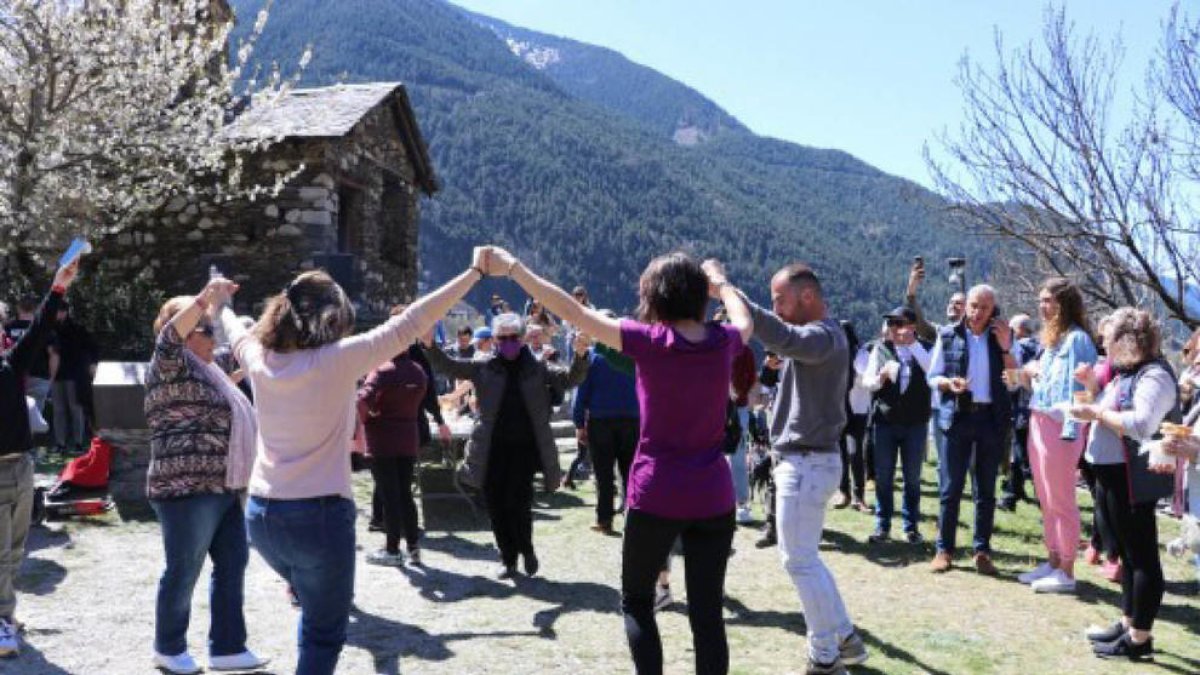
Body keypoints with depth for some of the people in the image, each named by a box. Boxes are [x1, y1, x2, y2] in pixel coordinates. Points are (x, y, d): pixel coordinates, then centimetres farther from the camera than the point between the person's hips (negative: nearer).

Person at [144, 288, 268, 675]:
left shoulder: (208, 370, 19)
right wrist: (205, 299, -40)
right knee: (184, 572, 3)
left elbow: (237, 363, 38)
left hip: (223, 488, 9)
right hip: (187, 488, -9)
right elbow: (170, 336, -28)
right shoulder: (171, 366, -9)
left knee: (233, 564, 10)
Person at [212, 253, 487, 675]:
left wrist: (222, 302, 47)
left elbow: (236, 331, 24)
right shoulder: (339, 359, -14)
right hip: (319, 515, -6)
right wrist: (475, 272, -10)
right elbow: (410, 324, -14)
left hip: (262, 514, 6)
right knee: (324, 634, 8)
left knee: (314, 613, 30)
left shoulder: (260, 360, 1)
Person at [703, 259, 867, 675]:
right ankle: (845, 638, 28)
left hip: (807, 463, -11)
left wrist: (725, 286, -40)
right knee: (806, 558, 19)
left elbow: (781, 337, -40)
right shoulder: (819, 335, 15)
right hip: (808, 460, 11)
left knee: (799, 561, -1)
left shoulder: (822, 335, -19)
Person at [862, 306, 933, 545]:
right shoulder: (881, 348, 3)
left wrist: (913, 343, -20)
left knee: (912, 477, 6)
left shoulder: (923, 349, 1)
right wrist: (881, 376, -21)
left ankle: (911, 526, 16)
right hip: (885, 420, 1)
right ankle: (882, 525, 14)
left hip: (916, 422, -1)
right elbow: (867, 381, 0)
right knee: (883, 476, 4)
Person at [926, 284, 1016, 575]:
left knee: (986, 489, 7)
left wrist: (1005, 347, -12)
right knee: (950, 487, 0)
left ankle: (982, 550, 15)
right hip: (957, 417, -1)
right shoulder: (948, 335, 3)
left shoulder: (1003, 336, 6)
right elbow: (932, 377, 4)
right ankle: (944, 549, 8)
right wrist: (948, 382, -16)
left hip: (991, 418, 1)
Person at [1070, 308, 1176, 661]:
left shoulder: (1154, 375, -16)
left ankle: (1139, 639, 5)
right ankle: (1127, 623, 29)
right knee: (1126, 553, 18)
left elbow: (1141, 425, -29)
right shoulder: (1126, 372, 14)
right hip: (1110, 473, 10)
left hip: (1132, 478, -10)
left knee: (1141, 556, -2)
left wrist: (1096, 412, -21)